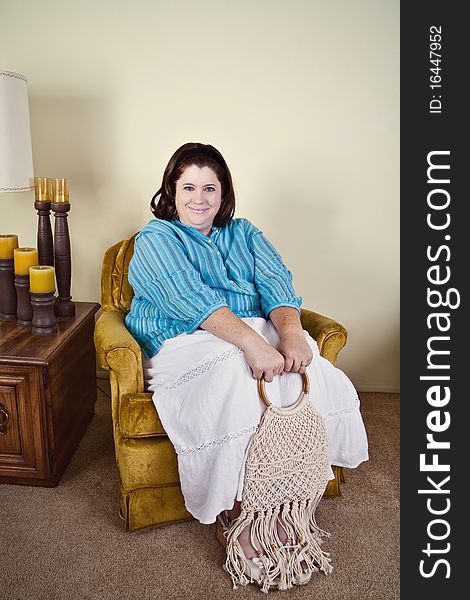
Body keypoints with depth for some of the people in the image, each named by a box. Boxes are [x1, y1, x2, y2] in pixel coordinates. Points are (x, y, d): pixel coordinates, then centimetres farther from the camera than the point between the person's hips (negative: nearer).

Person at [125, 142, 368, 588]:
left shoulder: (243, 233, 17)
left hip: (259, 337, 4)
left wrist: (291, 333, -25)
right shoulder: (155, 240, 2)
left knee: (309, 376, -25)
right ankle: (237, 516, -17)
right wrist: (251, 343, -33)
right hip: (185, 346, -4)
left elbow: (276, 284, -2)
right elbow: (192, 299, -18)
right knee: (239, 381, -34)